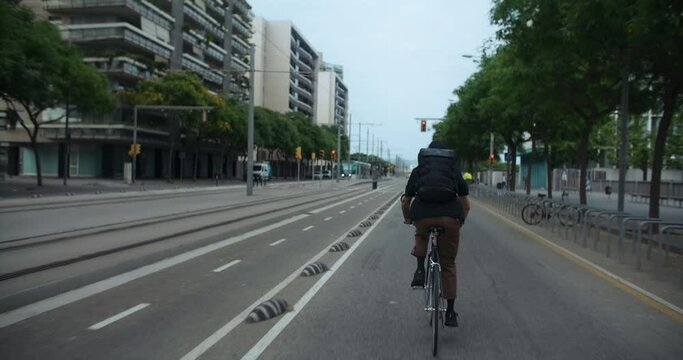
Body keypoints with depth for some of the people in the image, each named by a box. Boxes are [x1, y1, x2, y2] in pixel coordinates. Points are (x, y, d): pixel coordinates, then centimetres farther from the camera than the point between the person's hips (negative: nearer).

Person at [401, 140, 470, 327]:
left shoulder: (418, 170, 24)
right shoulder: (454, 171, 24)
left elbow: (405, 201, 26)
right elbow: (466, 204, 22)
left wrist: (407, 219, 44)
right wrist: (460, 220, 40)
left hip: (422, 215, 0)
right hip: (450, 216, 0)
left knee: (421, 236, 37)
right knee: (448, 264, 15)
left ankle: (420, 271, 17)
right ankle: (450, 313, 17)